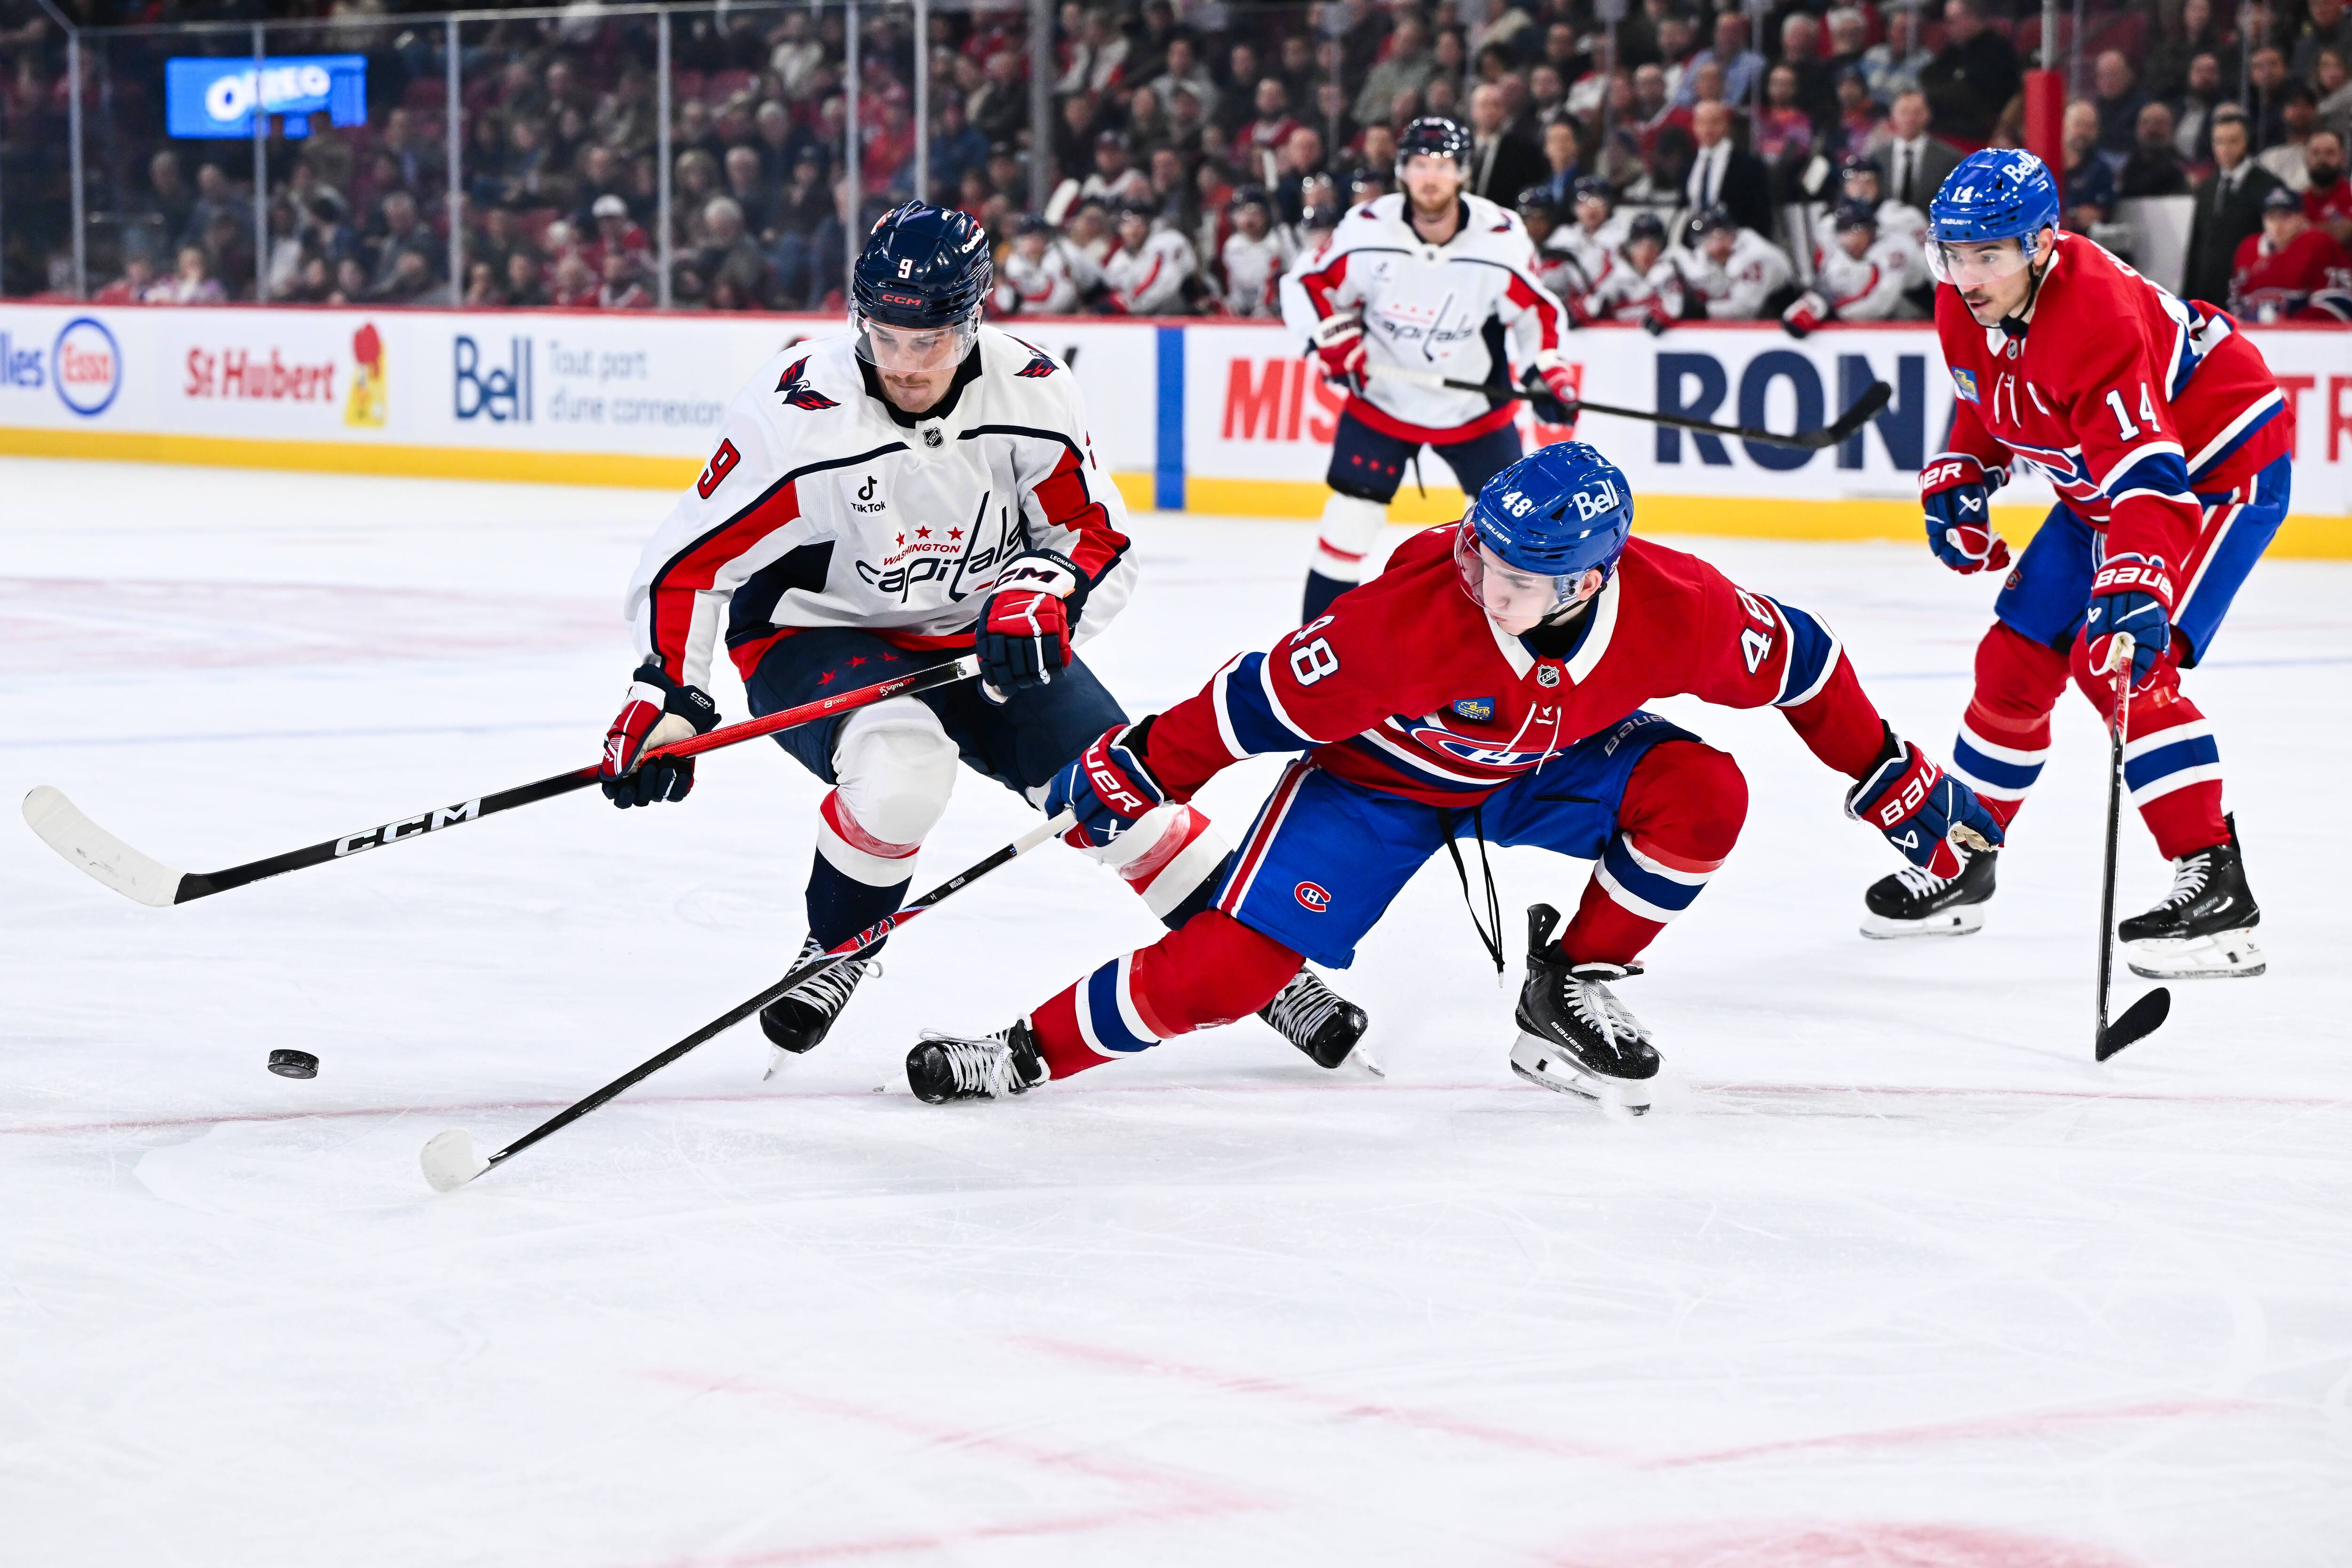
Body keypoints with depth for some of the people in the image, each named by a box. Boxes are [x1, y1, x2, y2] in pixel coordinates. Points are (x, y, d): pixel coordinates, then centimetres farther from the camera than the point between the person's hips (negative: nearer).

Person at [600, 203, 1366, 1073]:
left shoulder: (1032, 391, -16)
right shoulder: (799, 411, -25)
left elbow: (1099, 541, -5)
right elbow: (688, 561, -19)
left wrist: (1039, 594, -26)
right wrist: (664, 698, -28)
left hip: (981, 635, 3)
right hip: (816, 637, -3)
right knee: (904, 767, -34)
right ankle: (835, 950, -6)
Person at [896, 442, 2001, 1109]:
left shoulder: (1673, 610, -29)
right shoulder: (1415, 613, -39)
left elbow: (1797, 661, -10)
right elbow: (1267, 702, -29)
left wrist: (1891, 779, -2)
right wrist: (1137, 773, -24)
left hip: (1541, 769, 4)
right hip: (1374, 778, -4)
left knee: (1700, 795, -22)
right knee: (1226, 970, -19)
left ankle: (1571, 989, -2)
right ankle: (1031, 1054, 0)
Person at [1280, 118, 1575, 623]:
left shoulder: (1501, 237, -18)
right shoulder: (1367, 231, -18)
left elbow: (1537, 311, -4)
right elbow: (1311, 285, -4)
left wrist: (1550, 373, -15)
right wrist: (1339, 346, -14)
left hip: (1475, 406, 1)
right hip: (1381, 400, -1)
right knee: (1352, 510, -6)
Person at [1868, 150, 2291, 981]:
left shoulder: (2094, 313, -36)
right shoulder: (1963, 308, -9)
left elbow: (2147, 473, -45)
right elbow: (1986, 405, 14)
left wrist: (2135, 587, -56)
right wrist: (1958, 482, 0)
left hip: (2223, 463, -9)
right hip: (2100, 484, 9)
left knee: (2120, 663, -24)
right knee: (2016, 659, 8)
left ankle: (2216, 889, -23)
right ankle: (1959, 863, 27)